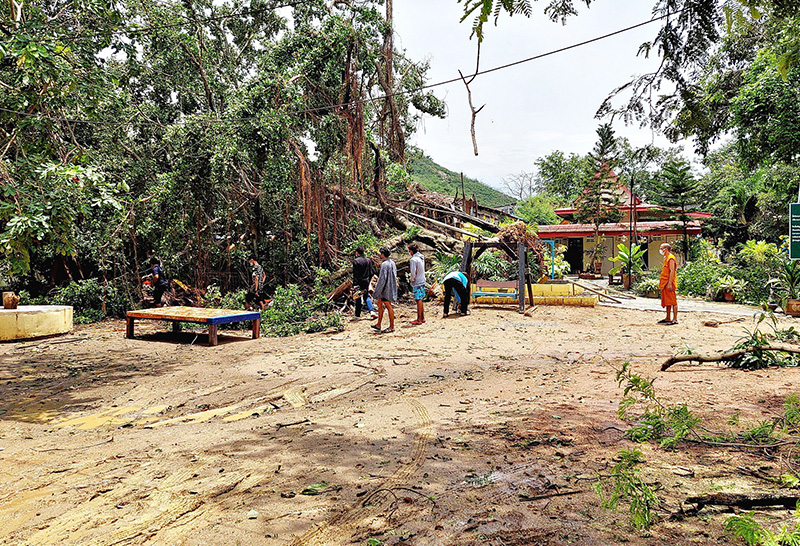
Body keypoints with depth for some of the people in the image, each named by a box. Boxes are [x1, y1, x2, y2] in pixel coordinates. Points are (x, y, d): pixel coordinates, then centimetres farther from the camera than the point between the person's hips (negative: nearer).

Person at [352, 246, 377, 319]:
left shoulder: (356, 261, -13)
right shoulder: (368, 260, 4)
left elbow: (355, 274, -16)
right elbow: (372, 272, 7)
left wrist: (355, 285, -16)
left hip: (359, 282, -5)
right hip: (366, 282, 5)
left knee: (358, 299, 4)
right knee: (366, 297, 17)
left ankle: (357, 315, 11)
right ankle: (372, 311, 0)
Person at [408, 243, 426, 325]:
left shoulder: (413, 260, -18)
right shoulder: (421, 257, 8)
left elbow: (413, 273, -19)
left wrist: (411, 280, -3)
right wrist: (411, 275, 13)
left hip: (417, 283, -8)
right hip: (422, 281, 8)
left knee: (418, 300, -3)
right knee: (420, 300, 15)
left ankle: (419, 319, 3)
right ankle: (422, 317, 22)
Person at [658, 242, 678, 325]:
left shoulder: (671, 258, -11)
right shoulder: (666, 258, 19)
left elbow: (672, 271, -19)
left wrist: (669, 284, -24)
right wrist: (661, 282, 20)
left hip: (669, 283, -10)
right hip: (665, 284, 10)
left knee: (672, 301, -9)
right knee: (666, 302, 13)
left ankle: (675, 319, -9)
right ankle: (668, 318, 19)